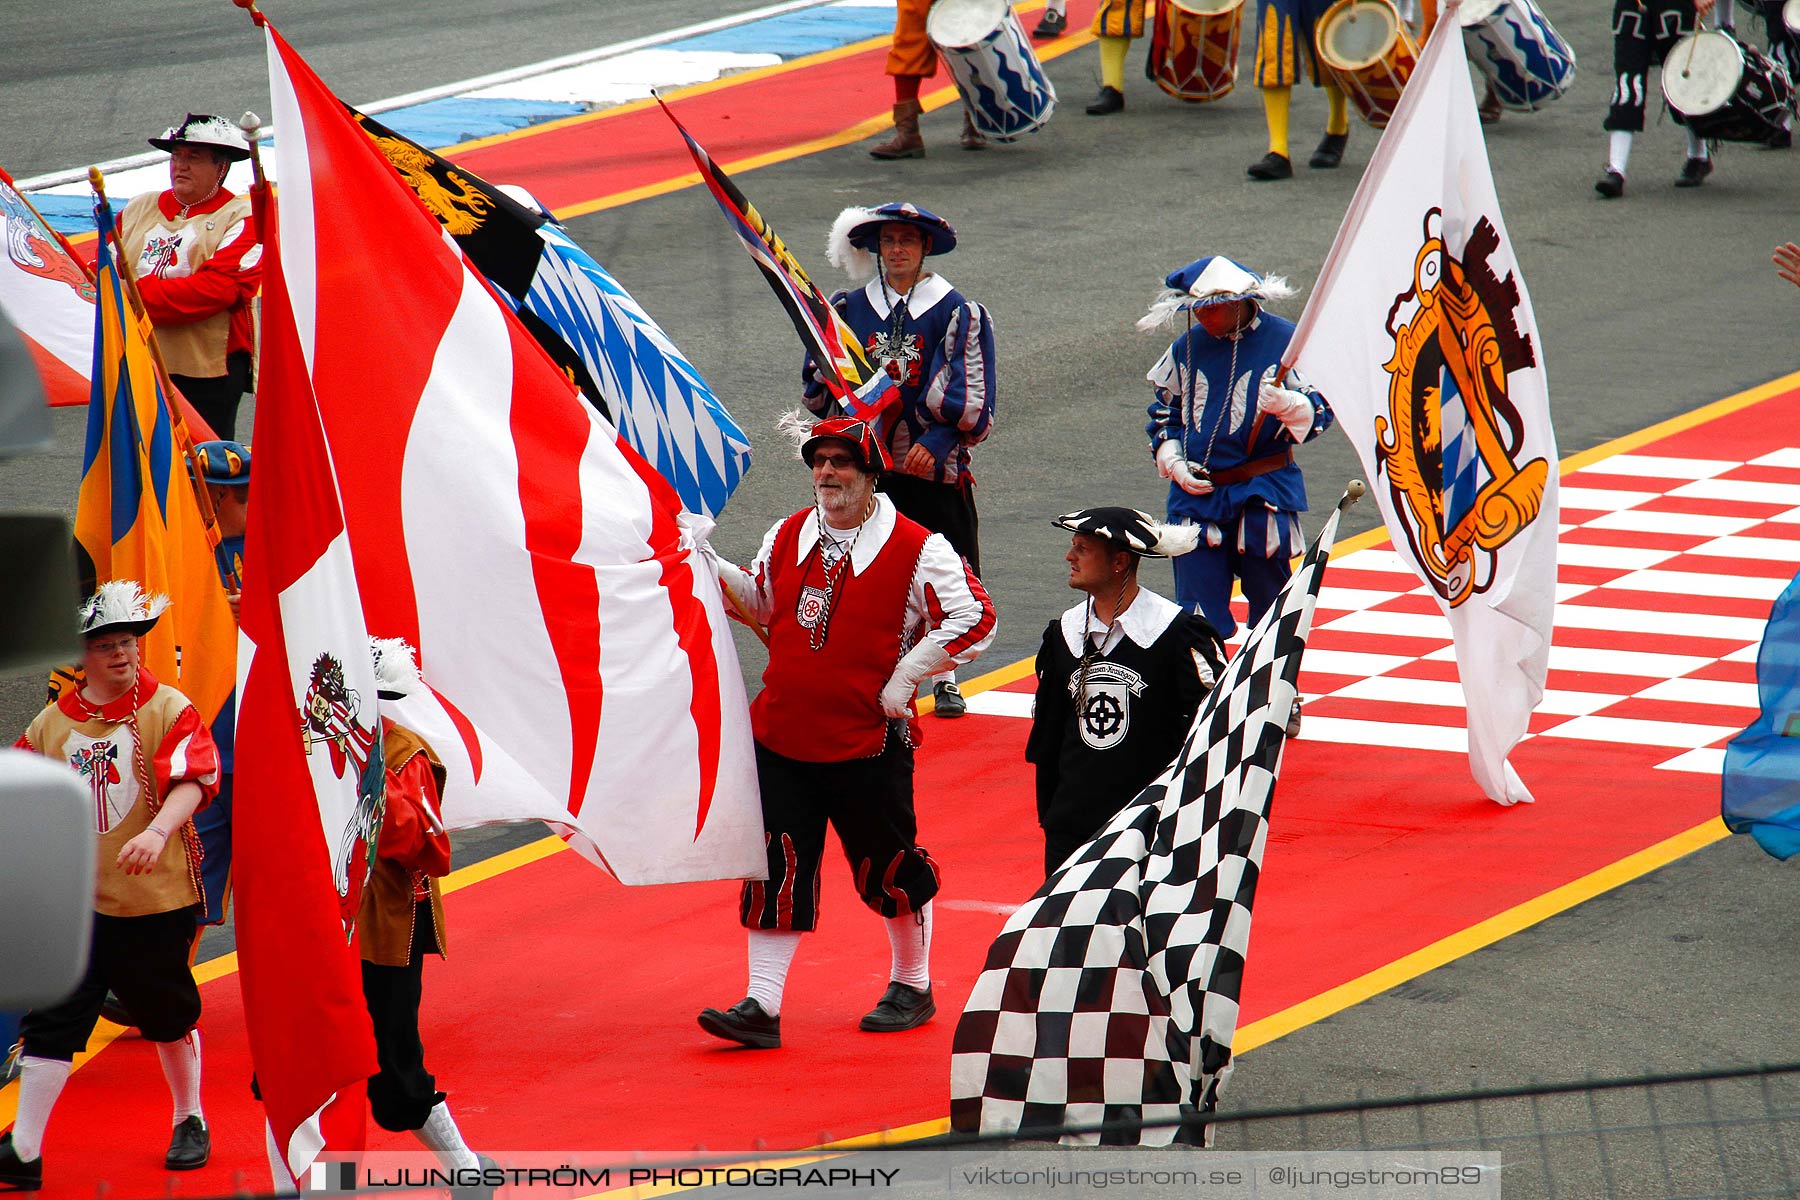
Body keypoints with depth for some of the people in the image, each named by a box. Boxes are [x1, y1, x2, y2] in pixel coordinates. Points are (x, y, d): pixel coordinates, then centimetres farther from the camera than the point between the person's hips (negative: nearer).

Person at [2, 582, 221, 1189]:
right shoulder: (51, 724, 7)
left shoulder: (170, 710, -5)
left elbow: (192, 780, -18)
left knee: (170, 1017, 13)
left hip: (156, 898, -2)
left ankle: (190, 1122, 35)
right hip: (75, 900, 2)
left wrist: (158, 831, -34)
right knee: (51, 1020, -6)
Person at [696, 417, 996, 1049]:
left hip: (869, 743, -4)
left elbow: (974, 618, -10)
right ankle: (761, 1006, 2)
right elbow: (760, 601, 23)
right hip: (782, 736, 5)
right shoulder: (788, 537, 8)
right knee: (776, 870, 1)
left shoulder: (915, 548, -10)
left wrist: (903, 678, -12)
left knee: (888, 867, 8)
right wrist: (710, 566, 5)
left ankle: (912, 986, 28)